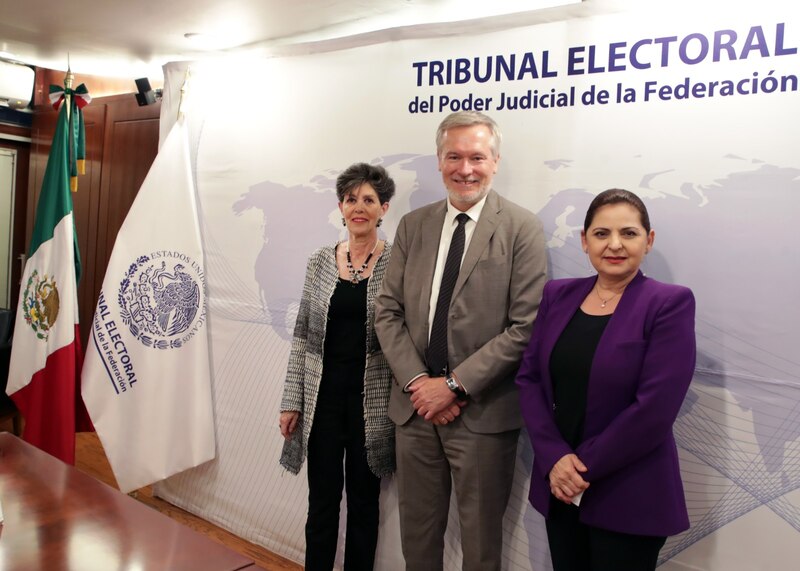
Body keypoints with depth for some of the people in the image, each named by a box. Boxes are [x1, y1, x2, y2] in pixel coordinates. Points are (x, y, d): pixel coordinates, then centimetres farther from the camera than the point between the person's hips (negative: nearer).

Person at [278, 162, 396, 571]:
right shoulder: (320, 261, 4)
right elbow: (303, 335, 5)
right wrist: (292, 400, 3)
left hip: (371, 403, -2)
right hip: (322, 399, 2)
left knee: (363, 502, 13)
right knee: (322, 501, 10)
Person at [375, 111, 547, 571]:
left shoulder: (522, 228, -8)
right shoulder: (413, 225, 7)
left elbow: (526, 327, -13)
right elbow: (388, 311, 5)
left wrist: (455, 385, -15)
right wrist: (416, 381, -8)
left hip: (483, 412, -4)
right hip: (415, 405, 4)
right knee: (417, 533, 19)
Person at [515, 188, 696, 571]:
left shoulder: (670, 303, -10)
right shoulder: (558, 295, 4)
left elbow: (654, 407, -17)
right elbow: (529, 377, 1)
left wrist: (584, 466, -12)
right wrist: (555, 458, -11)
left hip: (629, 498, -4)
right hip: (558, 486, 4)